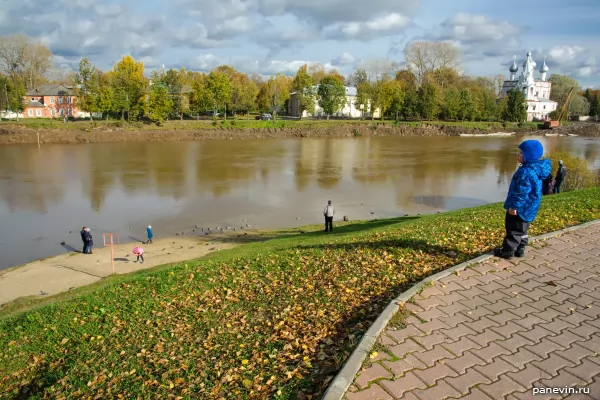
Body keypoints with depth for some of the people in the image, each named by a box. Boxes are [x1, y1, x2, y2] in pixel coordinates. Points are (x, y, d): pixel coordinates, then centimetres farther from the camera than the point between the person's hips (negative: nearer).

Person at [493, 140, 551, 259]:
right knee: (522, 229, 20)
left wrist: (514, 205, -20)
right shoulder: (535, 169, 6)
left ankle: (507, 251, 12)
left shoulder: (526, 171, -27)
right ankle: (519, 249, 31)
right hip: (527, 207, 10)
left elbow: (522, 191, -27)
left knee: (514, 229, 2)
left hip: (521, 208, -10)